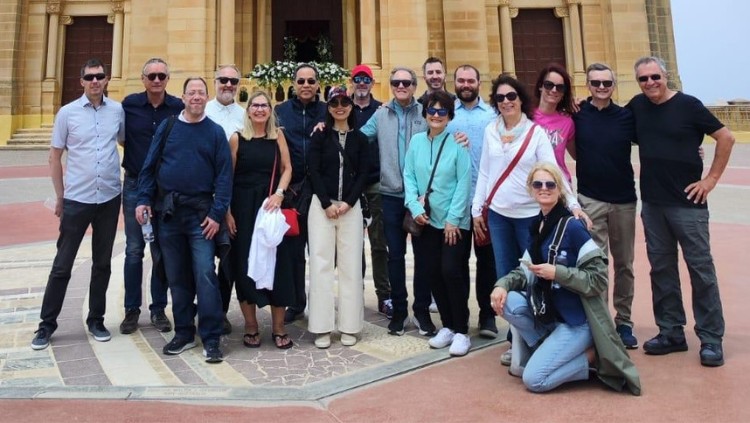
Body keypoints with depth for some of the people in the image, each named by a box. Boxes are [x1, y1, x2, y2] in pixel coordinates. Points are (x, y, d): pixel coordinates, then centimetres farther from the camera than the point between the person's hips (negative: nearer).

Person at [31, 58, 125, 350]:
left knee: (102, 264, 12)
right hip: (76, 199, -1)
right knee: (62, 265, 5)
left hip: (110, 198, 2)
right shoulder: (67, 112, -2)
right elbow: (55, 156, 3)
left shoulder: (118, 110, 1)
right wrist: (60, 196, 2)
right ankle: (47, 323, 18)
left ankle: (96, 320, 25)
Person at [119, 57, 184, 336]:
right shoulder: (129, 104, -2)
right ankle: (132, 309, 19)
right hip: (135, 186, 1)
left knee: (162, 252, 7)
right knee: (134, 250, 7)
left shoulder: (179, 108, -4)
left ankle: (158, 309, 20)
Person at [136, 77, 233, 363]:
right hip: (169, 211, 3)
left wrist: (217, 213, -10)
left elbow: (224, 175, -3)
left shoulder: (215, 132, 2)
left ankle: (211, 339, 0)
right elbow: (150, 166, 9)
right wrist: (143, 199, -1)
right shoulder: (167, 127, 8)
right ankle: (184, 333, 23)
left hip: (201, 213, -3)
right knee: (177, 276, 10)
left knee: (205, 274, -8)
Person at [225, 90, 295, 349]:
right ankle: (251, 327, 16)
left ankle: (278, 327, 12)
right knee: (245, 265, 3)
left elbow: (287, 168, 5)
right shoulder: (237, 138, 1)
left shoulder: (277, 135, 7)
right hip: (243, 207, -1)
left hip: (271, 206, 1)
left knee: (277, 263, 2)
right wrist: (227, 212, -6)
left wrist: (279, 194, -12)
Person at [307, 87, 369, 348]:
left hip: (351, 206, 1)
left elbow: (363, 174, 3)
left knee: (350, 264, 1)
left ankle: (349, 326, 10)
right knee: (321, 262, -3)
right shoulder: (320, 136, 6)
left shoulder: (360, 139, 9)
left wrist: (348, 202, -9)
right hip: (322, 205, -1)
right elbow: (314, 172, -2)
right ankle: (322, 327, 5)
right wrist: (327, 204, -11)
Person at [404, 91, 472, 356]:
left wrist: (453, 218, -12)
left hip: (455, 221, -4)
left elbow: (464, 183, -9)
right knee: (433, 273, 7)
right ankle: (447, 326, 24)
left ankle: (461, 331, 8)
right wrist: (415, 207, -8)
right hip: (427, 220, 4)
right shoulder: (416, 141, 3)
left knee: (452, 271, -8)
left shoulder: (457, 143, -8)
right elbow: (409, 176, 4)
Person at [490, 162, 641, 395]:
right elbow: (525, 271, 4)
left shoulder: (572, 227, -18)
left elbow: (599, 279, -19)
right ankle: (548, 349, 2)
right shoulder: (537, 226, 5)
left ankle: (590, 358, 7)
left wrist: (557, 273, -27)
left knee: (534, 379, -13)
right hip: (548, 310, 8)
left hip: (577, 319, -7)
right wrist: (503, 284, -16)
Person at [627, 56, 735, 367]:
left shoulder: (688, 105, -5)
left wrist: (711, 179, -6)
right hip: (652, 204, 5)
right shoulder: (637, 106, 6)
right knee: (661, 269, 10)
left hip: (687, 202, -4)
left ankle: (711, 338, 11)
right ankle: (671, 333, 21)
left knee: (700, 268, 1)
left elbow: (726, 137, -3)